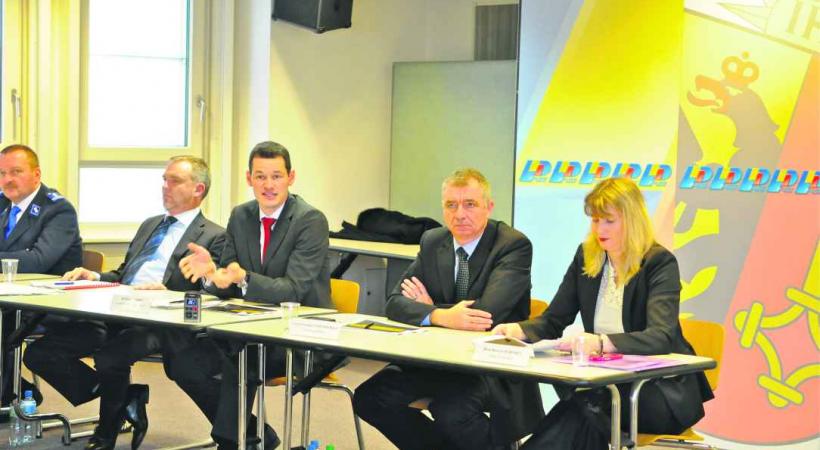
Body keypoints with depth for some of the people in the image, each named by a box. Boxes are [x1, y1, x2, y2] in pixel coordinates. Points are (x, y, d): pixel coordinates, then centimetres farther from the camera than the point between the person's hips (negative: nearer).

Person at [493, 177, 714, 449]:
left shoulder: (660, 263, -11)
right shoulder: (585, 257, 7)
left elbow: (661, 337, -25)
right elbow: (552, 321, 10)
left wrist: (602, 343, -42)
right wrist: (519, 329, -14)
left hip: (662, 389, -4)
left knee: (583, 407, -35)